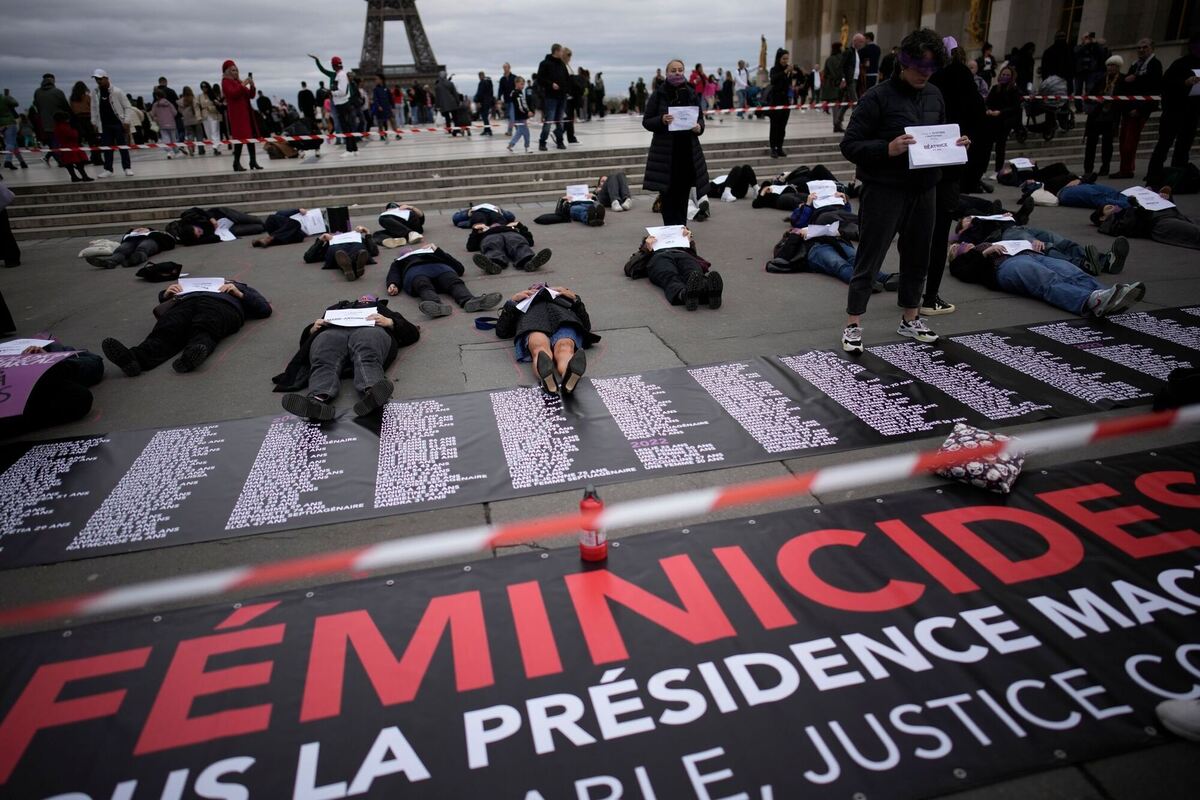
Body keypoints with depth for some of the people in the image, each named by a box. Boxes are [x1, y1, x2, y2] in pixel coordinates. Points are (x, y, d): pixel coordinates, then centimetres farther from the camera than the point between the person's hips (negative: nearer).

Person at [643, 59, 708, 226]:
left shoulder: (691, 94, 8)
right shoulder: (658, 95, -2)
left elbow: (700, 118, 17)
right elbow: (646, 121, -1)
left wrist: (699, 127, -6)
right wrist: (661, 120, -20)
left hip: (688, 151, 3)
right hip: (665, 152, -3)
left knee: (683, 193, 6)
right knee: (668, 195, -3)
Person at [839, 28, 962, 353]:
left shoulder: (935, 95, 10)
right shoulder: (878, 96, -10)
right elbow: (850, 145, -13)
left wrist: (954, 145, 1)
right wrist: (888, 149, -27)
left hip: (924, 190, 7)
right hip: (885, 191, -7)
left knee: (917, 257, 15)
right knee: (869, 260, -1)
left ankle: (910, 319, 30)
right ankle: (852, 326, 9)